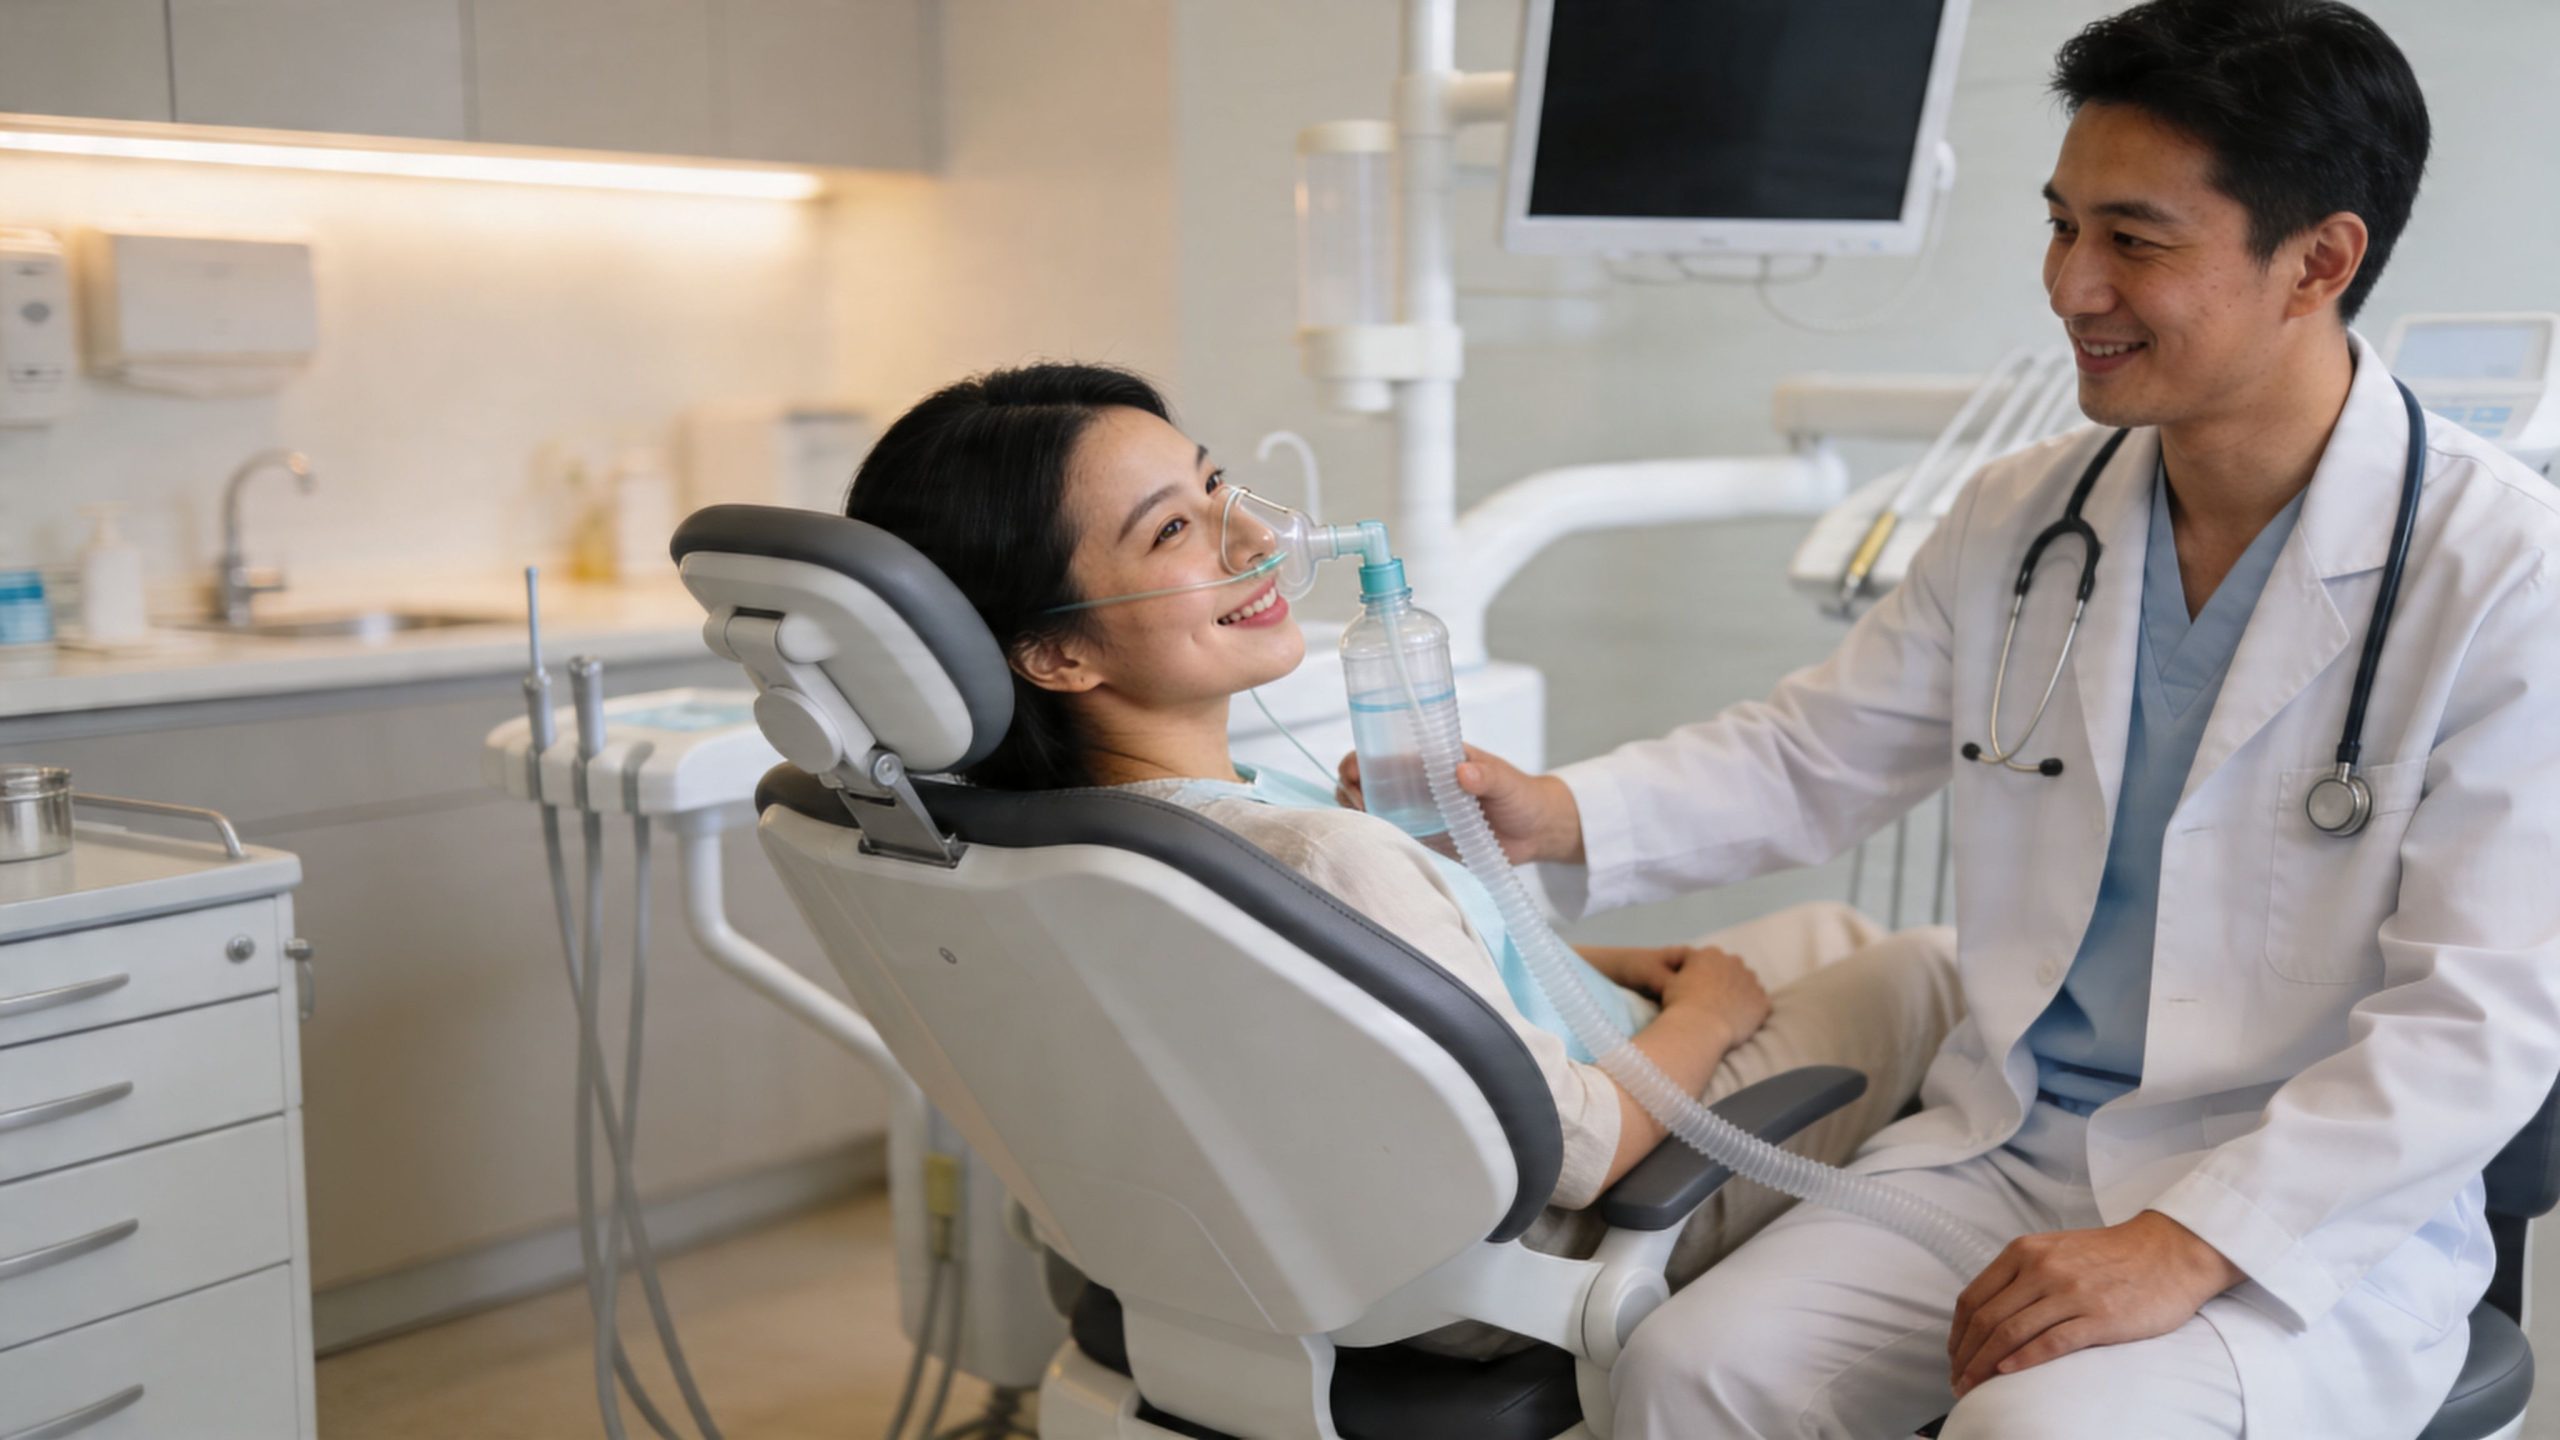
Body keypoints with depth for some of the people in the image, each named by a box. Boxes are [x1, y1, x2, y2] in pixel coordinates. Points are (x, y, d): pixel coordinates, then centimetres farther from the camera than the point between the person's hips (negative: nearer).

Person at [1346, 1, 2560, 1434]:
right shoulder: (2020, 520, 5)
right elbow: (1808, 758, 12)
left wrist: (2180, 1249, -23)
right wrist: (1548, 814, -5)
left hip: (2316, 1221, -4)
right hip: (2004, 1154, 5)